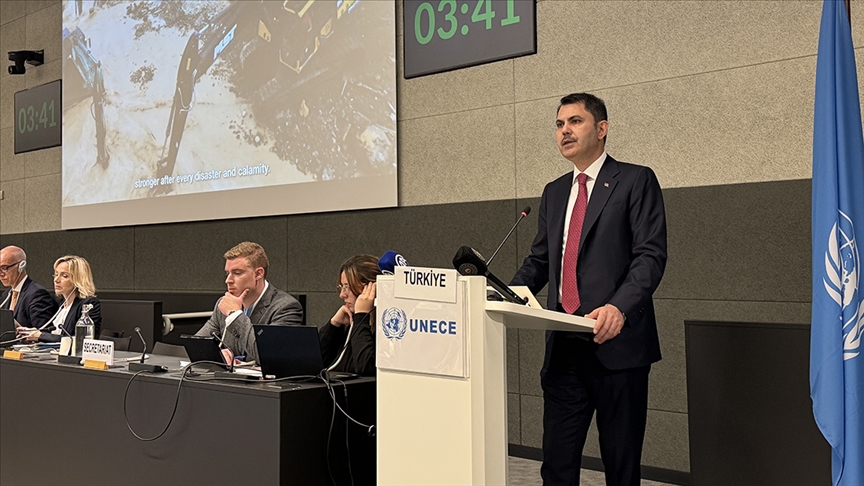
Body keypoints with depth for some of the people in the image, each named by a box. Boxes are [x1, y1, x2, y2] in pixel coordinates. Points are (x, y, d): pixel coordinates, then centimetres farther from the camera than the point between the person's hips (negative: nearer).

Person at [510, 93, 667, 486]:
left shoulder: (635, 181, -1)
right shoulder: (554, 192, 18)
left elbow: (650, 255, -10)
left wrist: (620, 307, -26)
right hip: (564, 346, 5)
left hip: (616, 343, -5)